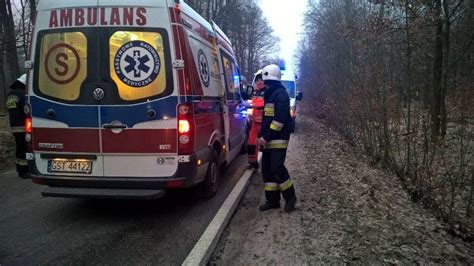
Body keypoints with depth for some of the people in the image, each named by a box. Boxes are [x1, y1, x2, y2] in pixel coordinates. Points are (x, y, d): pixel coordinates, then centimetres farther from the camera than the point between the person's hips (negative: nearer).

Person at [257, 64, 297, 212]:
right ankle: (272, 200, 15)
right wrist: (262, 136, 13)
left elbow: (280, 119, -19)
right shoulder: (270, 94, 20)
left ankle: (290, 197, 5)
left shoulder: (280, 94, -11)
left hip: (278, 139, -10)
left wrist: (266, 137, -19)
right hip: (269, 140, 10)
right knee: (266, 169, 7)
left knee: (277, 168, -12)